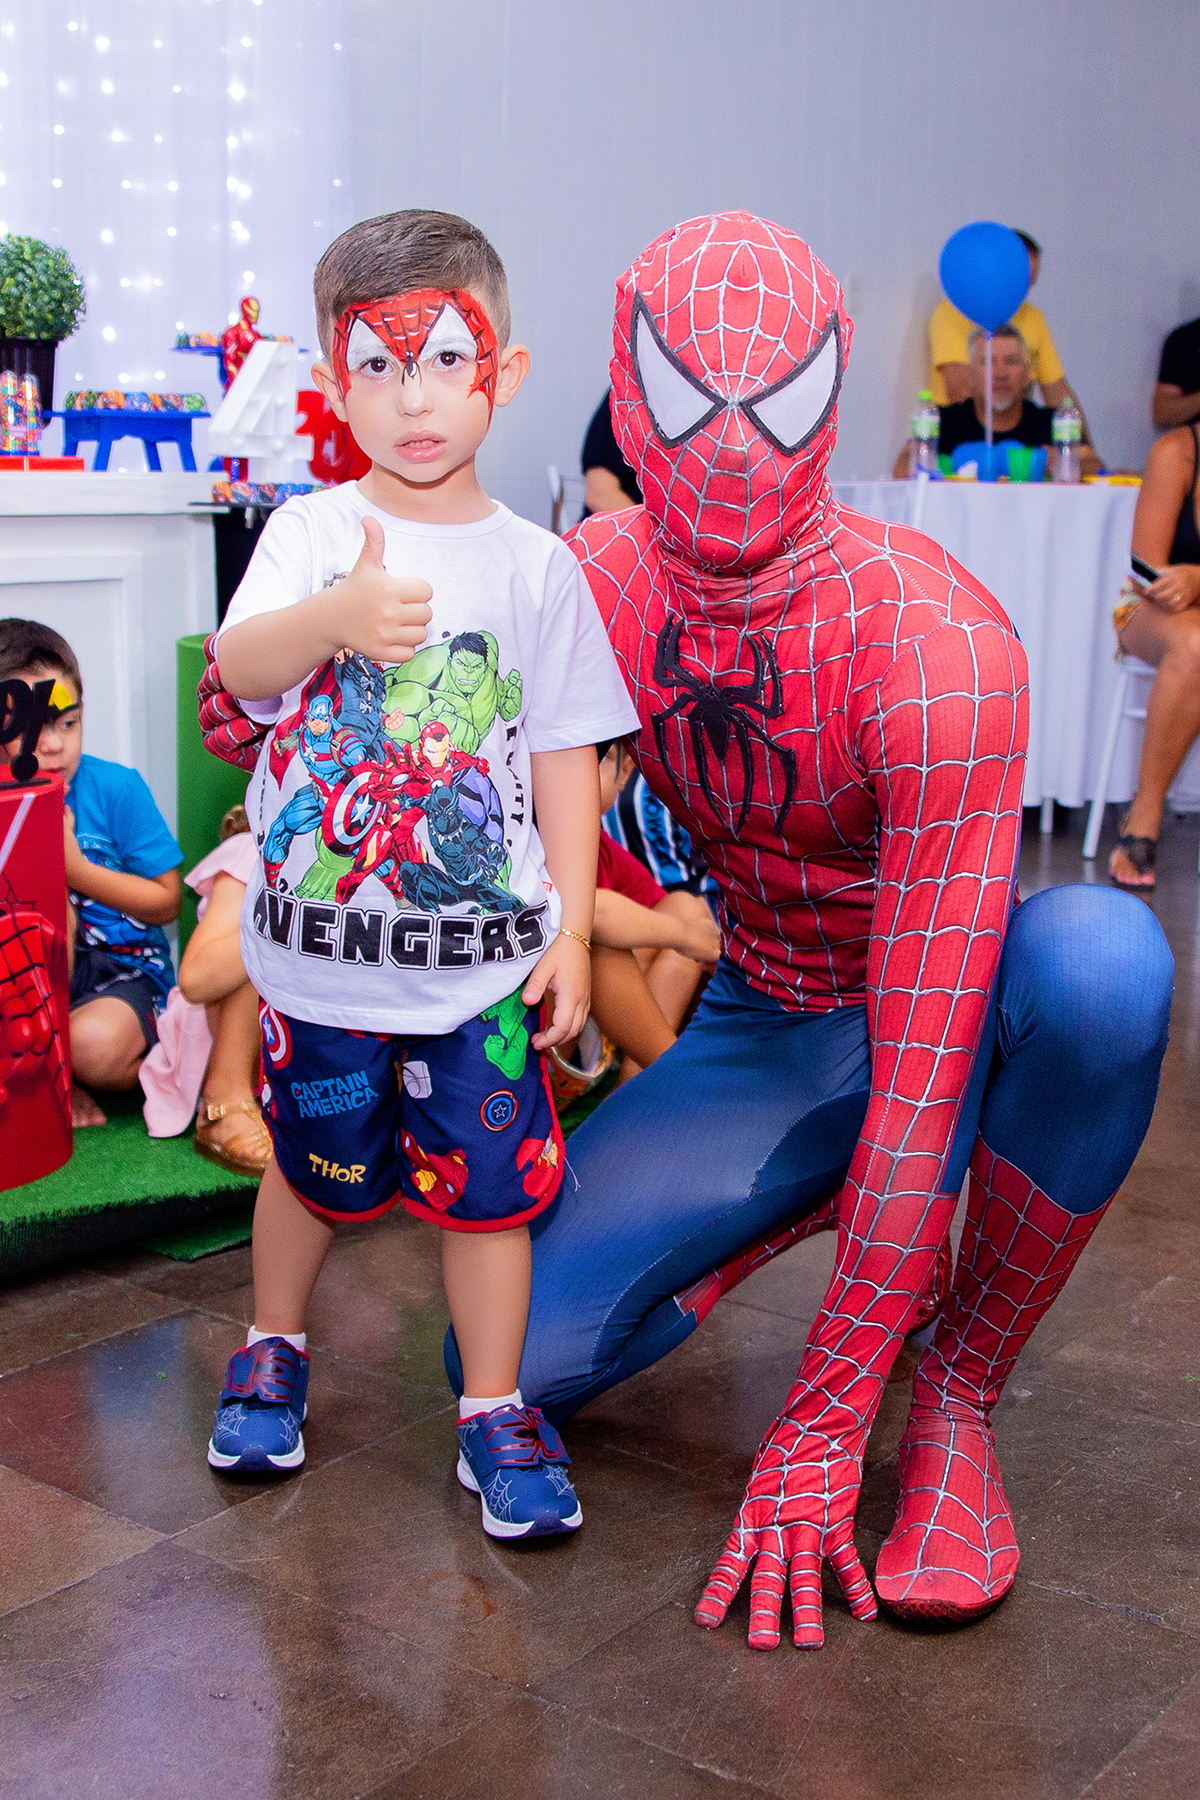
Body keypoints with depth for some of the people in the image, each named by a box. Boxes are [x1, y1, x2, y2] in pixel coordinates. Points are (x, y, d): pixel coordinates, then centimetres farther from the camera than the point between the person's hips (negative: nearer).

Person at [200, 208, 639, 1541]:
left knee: (486, 1182, 4)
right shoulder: (309, 533, -1)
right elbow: (239, 669, -18)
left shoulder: (537, 567, 0)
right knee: (312, 1164, 17)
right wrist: (336, 617, -38)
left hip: (484, 957, 0)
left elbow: (565, 761, 2)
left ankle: (493, 1410, 22)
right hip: (319, 946, 1)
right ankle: (272, 1351, 42)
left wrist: (570, 927, -2)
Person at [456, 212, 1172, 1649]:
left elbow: (923, 1076, -31)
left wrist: (819, 1428, -30)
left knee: (1101, 955, -40)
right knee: (508, 1356, -14)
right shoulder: (593, 584, -12)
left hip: (952, 1012, -3)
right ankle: (808, 1203, 13)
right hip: (765, 1029, 4)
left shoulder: (935, 643, -29)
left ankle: (960, 1385, -17)